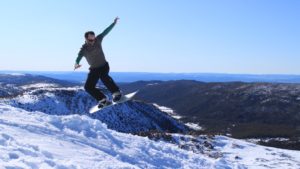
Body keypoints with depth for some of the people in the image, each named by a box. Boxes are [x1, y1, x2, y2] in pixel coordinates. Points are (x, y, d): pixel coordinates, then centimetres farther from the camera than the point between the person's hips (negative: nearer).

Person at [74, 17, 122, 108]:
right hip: (94, 69, 2)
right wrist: (76, 64, -54)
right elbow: (79, 57, -32)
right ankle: (103, 99, 0)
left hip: (104, 66, -2)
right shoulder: (83, 49, -15)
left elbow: (105, 32, -12)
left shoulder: (97, 40, -12)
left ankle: (116, 93, -29)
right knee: (88, 87, -7)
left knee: (104, 76, -34)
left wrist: (114, 23, -20)